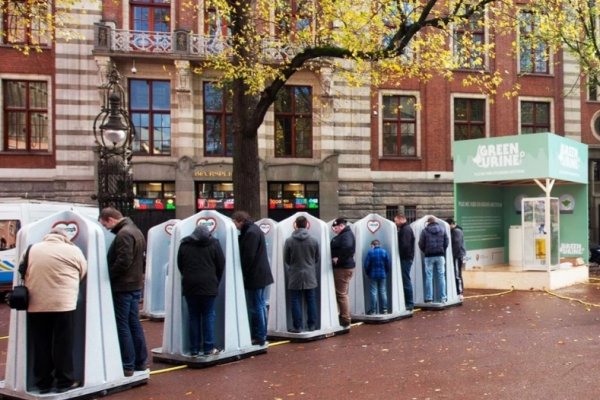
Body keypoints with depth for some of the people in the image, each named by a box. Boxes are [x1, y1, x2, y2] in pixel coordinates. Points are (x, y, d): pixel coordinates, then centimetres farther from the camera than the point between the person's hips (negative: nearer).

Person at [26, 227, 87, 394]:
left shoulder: (33, 249, 12)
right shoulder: (73, 250, 1)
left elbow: (24, 275, 18)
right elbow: (83, 273, 11)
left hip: (36, 306, 4)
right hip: (63, 305, -3)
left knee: (41, 346, 10)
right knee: (63, 344, 4)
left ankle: (43, 383, 17)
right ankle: (65, 382, 10)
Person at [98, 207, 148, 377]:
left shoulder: (123, 234, -17)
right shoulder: (135, 231, 15)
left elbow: (123, 262, -23)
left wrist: (107, 277, -11)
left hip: (123, 287, -10)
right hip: (135, 285, 10)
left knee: (122, 326, -3)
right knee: (134, 324, 14)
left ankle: (127, 366, 1)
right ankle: (140, 362, 20)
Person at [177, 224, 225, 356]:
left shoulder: (184, 245, 8)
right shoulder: (213, 244, 1)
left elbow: (180, 266, 13)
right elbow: (221, 265, 3)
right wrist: (216, 281, 16)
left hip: (189, 286, 2)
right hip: (208, 286, -2)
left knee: (193, 317, 7)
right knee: (208, 316, 4)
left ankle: (194, 350, 8)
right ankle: (209, 348, 2)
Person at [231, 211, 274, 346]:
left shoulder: (250, 232, -18)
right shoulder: (255, 230, 15)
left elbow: (248, 256, -21)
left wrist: (243, 274, -11)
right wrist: (245, 273, 16)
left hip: (255, 275, -10)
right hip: (261, 274, 10)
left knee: (256, 307, -5)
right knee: (260, 305, 14)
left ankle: (259, 337, 0)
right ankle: (262, 335, 20)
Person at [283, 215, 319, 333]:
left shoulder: (289, 241, -8)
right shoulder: (314, 241, -3)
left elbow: (286, 260, 1)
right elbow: (318, 259, 6)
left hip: (295, 276, -2)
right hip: (310, 276, 2)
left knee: (296, 302, 3)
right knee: (311, 301, 10)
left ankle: (297, 327, 4)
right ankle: (312, 325, 14)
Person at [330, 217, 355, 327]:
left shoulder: (346, 235, -15)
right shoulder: (341, 235, 18)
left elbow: (347, 247, -34)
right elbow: (336, 248, 24)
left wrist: (339, 259, -25)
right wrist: (336, 258, 7)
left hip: (343, 268, -11)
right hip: (341, 268, 11)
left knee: (341, 294, -7)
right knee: (340, 293, 16)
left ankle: (345, 320, -2)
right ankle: (343, 318, 25)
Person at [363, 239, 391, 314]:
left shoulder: (370, 252, -7)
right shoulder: (384, 252, -1)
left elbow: (366, 265, -8)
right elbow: (388, 264, -1)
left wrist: (368, 273, 8)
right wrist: (386, 272, 13)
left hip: (373, 275, -2)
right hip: (383, 275, 2)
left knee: (374, 292, 1)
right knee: (383, 291, 8)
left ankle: (373, 310, -1)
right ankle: (384, 309, 9)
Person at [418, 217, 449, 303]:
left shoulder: (425, 231, -3)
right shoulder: (442, 230, 5)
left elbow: (421, 244, -3)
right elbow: (446, 242, 5)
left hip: (429, 256, -2)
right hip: (440, 255, 2)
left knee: (429, 277, 2)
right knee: (441, 276, 6)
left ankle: (429, 298, 0)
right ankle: (443, 297, 6)